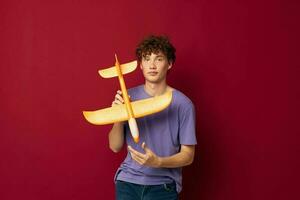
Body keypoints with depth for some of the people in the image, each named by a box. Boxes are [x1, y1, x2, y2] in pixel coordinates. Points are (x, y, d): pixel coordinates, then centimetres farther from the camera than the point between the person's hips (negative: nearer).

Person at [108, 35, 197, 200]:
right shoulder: (130, 97, 0)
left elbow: (188, 155, -5)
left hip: (163, 185, -2)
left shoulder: (182, 104, -9)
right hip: (128, 181, 2)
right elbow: (115, 146, 1)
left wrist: (158, 162, -21)